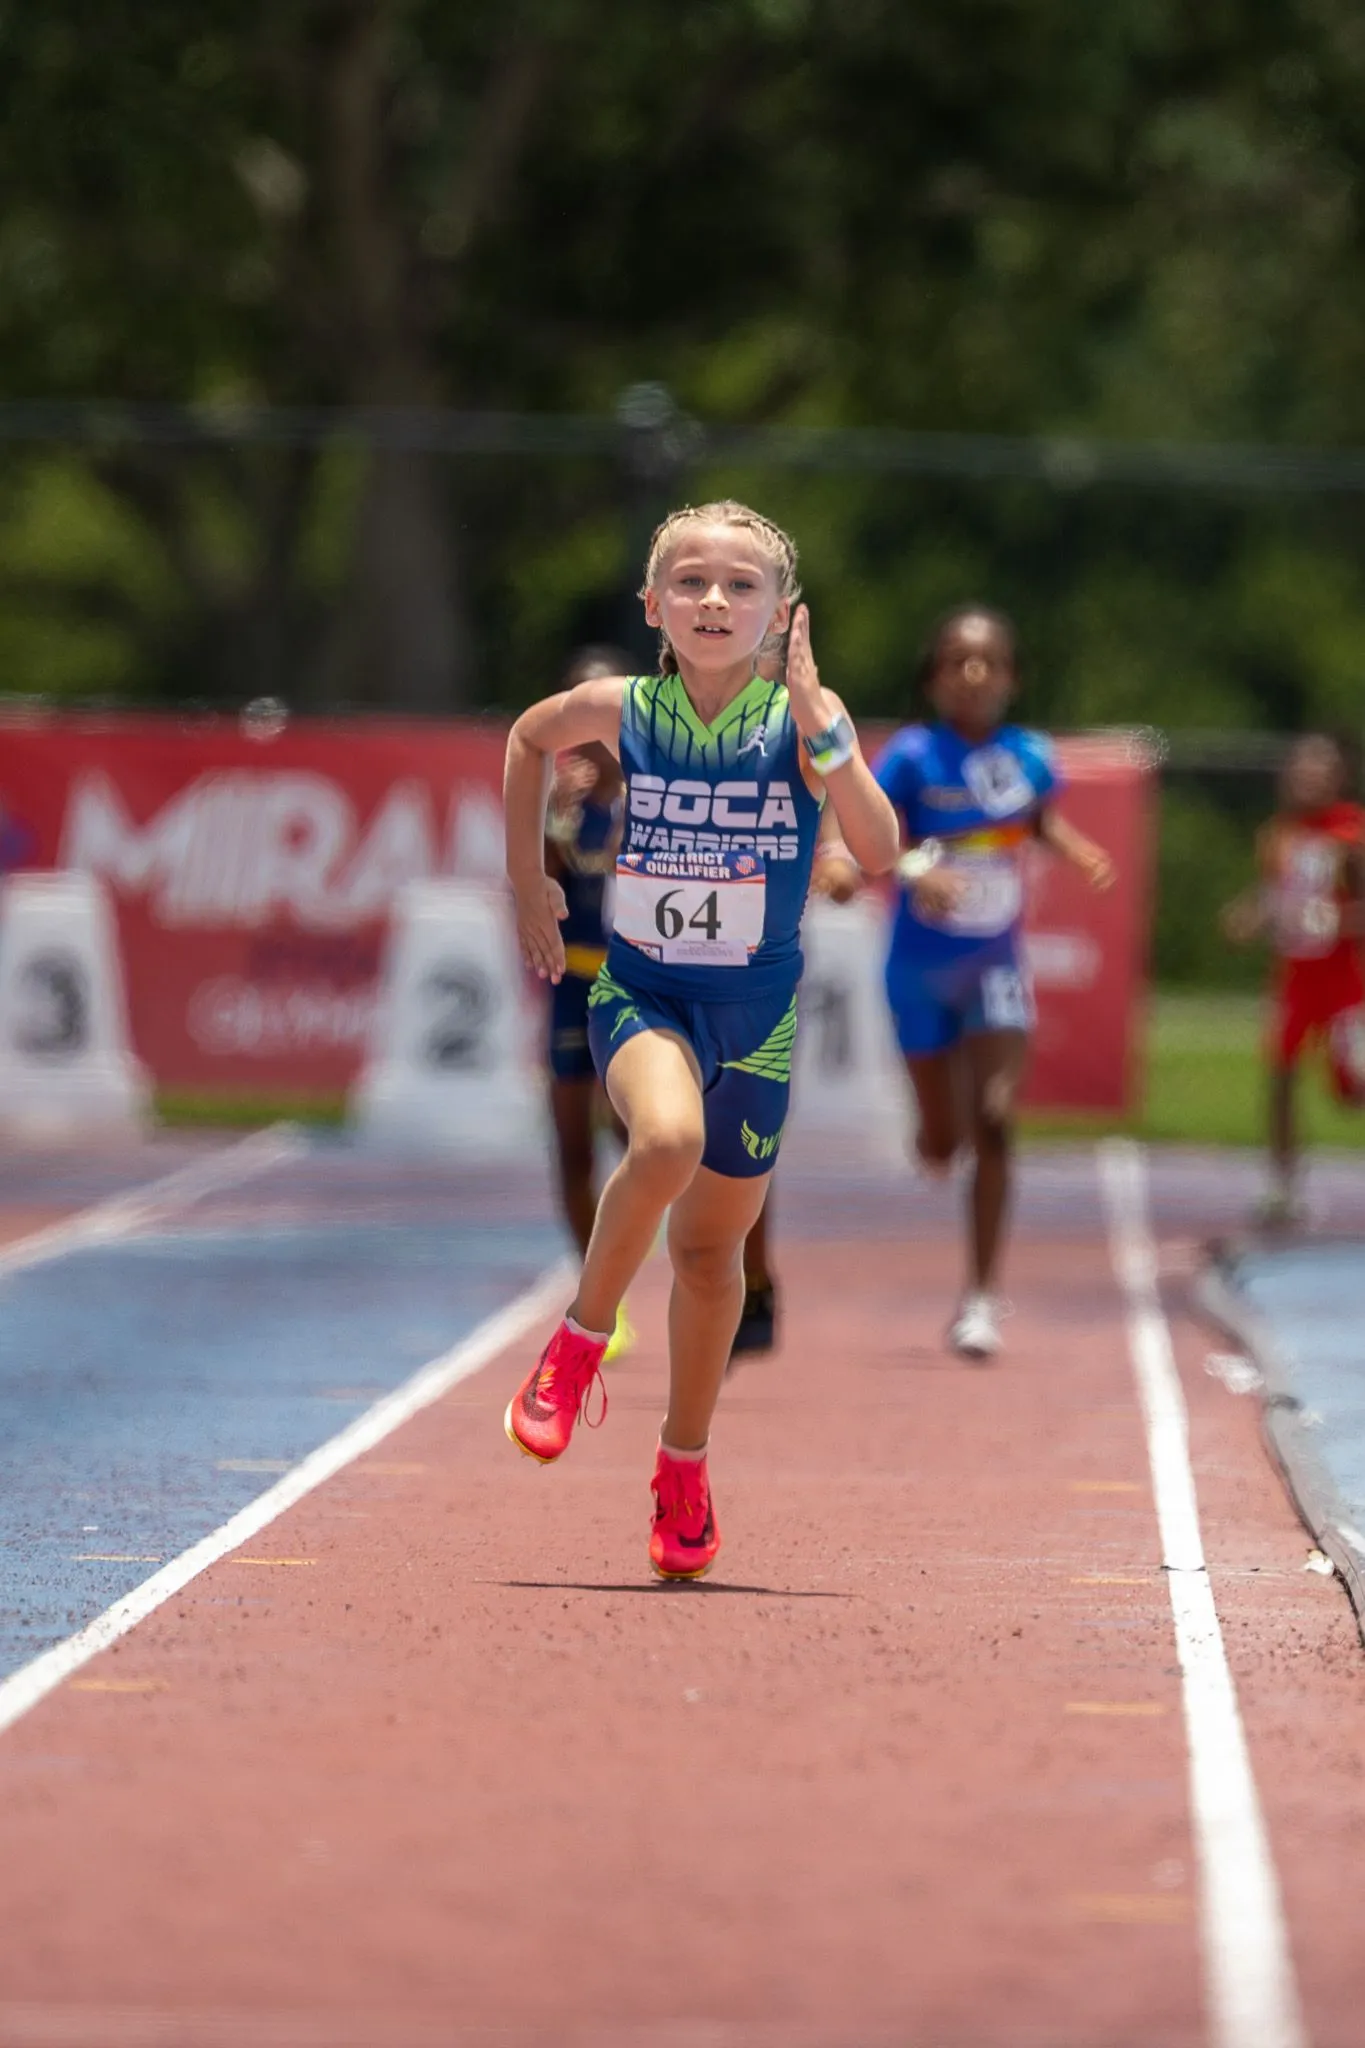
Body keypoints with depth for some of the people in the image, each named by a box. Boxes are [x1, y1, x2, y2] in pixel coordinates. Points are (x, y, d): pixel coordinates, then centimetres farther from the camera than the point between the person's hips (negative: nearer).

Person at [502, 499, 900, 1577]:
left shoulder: (803, 714, -12)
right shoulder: (622, 709, -8)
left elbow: (880, 853, -23)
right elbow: (529, 737, 15)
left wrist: (820, 726, -31)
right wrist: (530, 882, 13)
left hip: (755, 1007, 1)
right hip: (641, 991, -1)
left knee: (713, 1244, 13)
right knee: (668, 1141, -33)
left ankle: (685, 1463, 35)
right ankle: (581, 1339, -9)